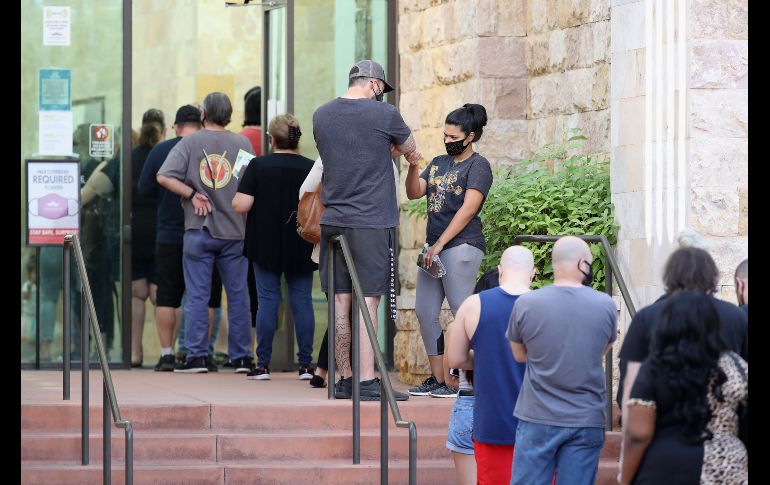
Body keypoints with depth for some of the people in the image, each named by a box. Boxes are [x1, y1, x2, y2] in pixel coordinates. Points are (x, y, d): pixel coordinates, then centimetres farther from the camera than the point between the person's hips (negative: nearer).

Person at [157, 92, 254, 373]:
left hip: (199, 231, -1)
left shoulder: (190, 143, -4)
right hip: (235, 231, 1)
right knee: (238, 295, 7)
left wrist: (192, 194, -6)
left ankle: (196, 356, 1)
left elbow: (164, 177, -13)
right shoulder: (242, 143, 0)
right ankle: (242, 358, 11)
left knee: (197, 295, 3)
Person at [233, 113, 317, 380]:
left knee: (267, 301, 3)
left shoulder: (258, 165, -8)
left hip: (266, 246, -1)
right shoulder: (311, 168, -2)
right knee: (302, 301, 5)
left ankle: (263, 364, 3)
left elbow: (241, 205, -13)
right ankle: (305, 364, 5)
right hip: (301, 248, 1)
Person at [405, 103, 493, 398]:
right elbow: (414, 193, 11)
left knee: (463, 313, -10)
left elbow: (468, 209, -12)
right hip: (435, 246, 8)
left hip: (461, 246, -8)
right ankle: (437, 379, 13)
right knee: (425, 313, 6)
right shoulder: (439, 163, 18)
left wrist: (440, 244, -15)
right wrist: (412, 166, -8)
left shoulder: (478, 166, -4)